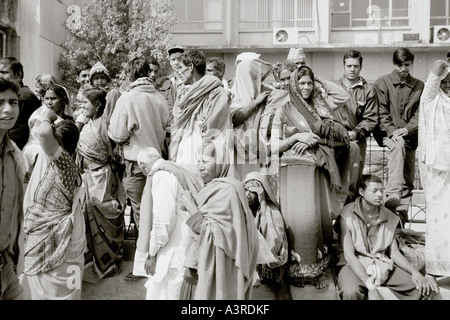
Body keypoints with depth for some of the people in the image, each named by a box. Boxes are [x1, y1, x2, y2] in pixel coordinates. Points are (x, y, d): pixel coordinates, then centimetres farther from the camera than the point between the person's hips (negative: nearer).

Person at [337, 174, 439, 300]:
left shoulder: (389, 217, 7)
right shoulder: (347, 215, -10)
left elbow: (394, 253, 7)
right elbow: (349, 255, -16)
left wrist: (414, 272, -12)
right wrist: (369, 284, -28)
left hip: (382, 265, 5)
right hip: (355, 266, -5)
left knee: (426, 288, -11)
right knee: (351, 292, -39)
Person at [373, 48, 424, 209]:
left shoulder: (419, 86, 12)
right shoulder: (382, 82, 4)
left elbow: (420, 113, 5)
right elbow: (381, 112, -2)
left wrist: (407, 129, -14)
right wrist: (392, 131, -17)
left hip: (409, 134, 4)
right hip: (386, 132, -4)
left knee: (408, 176, 1)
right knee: (398, 146, -35)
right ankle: (393, 193, -46)